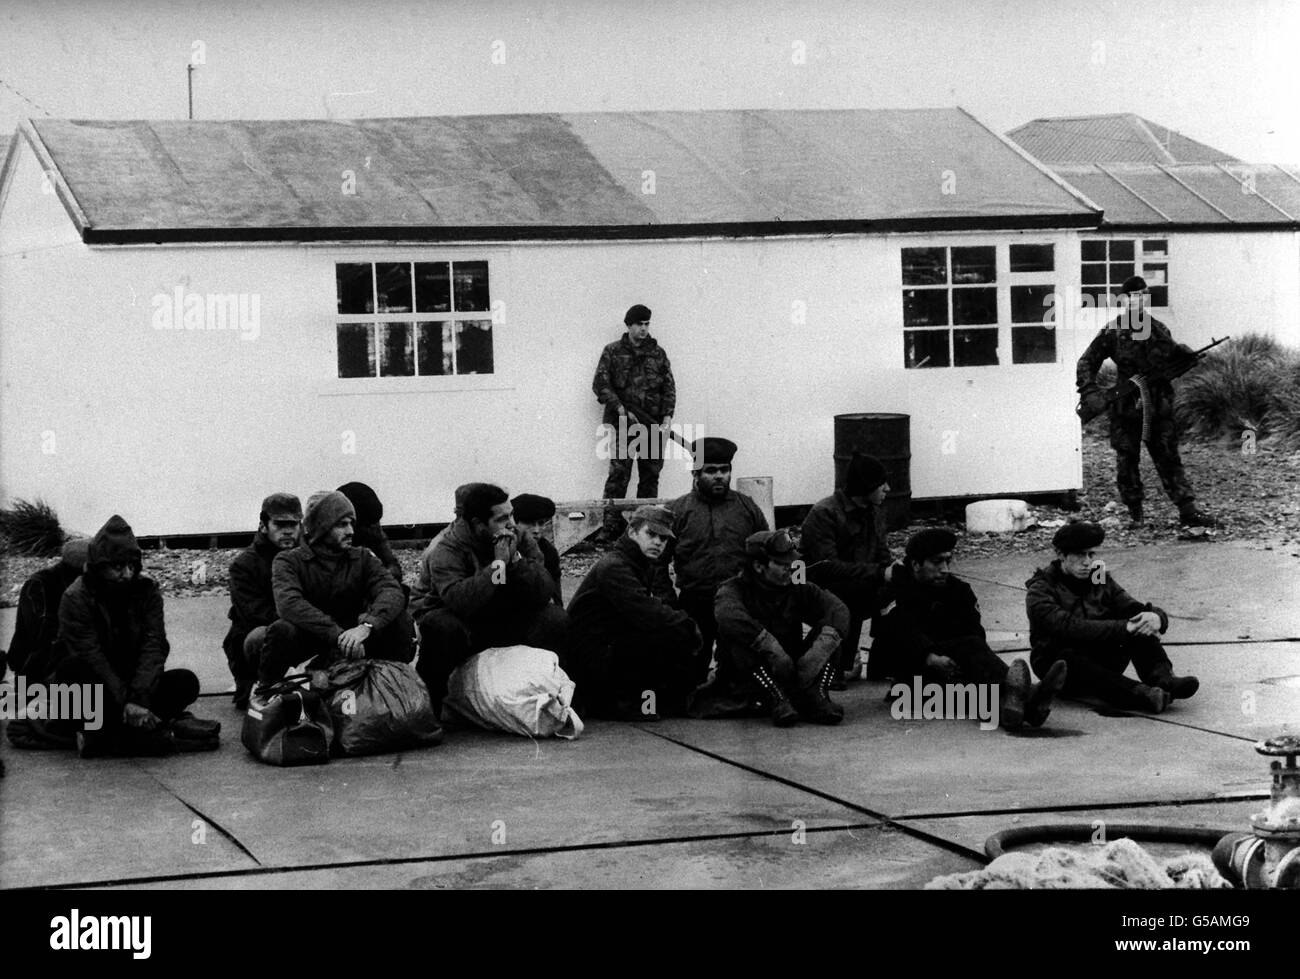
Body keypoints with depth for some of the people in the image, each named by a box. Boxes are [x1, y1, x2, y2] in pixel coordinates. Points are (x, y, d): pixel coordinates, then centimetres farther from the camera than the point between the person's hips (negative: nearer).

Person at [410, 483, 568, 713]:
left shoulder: (520, 540, -5)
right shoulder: (445, 549, -21)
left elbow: (544, 594, -14)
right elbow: (459, 601, -39)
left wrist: (515, 560, -26)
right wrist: (497, 564, -34)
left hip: (502, 621, 4)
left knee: (556, 619, -17)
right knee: (441, 627, -39)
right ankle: (430, 701, -18)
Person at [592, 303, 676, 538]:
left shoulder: (657, 353, 12)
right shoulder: (612, 352, 4)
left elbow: (669, 386, 11)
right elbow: (600, 384, -1)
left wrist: (667, 415, -2)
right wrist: (621, 408, -11)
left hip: (653, 422, 3)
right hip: (622, 422, -3)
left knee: (650, 475, 6)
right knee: (619, 473, -11)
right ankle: (611, 526, -10)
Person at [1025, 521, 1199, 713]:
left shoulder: (1102, 582, 7)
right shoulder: (1040, 591, -11)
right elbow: (1070, 628, -29)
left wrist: (1156, 617, -28)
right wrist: (1124, 628, -36)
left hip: (1103, 662, 5)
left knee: (1141, 621, -15)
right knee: (1070, 660, -40)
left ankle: (1162, 679, -37)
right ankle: (1142, 695, -59)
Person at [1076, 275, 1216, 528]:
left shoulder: (1159, 330, 8)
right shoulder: (1112, 332, -2)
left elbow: (1173, 362, 19)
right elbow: (1087, 363, 1)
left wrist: (1182, 354, -4)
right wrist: (1090, 391, -12)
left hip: (1158, 409, 2)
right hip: (1125, 410, -2)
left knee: (1169, 459, 1)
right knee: (1127, 462, 3)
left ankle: (1188, 511, -2)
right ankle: (1135, 514, 15)